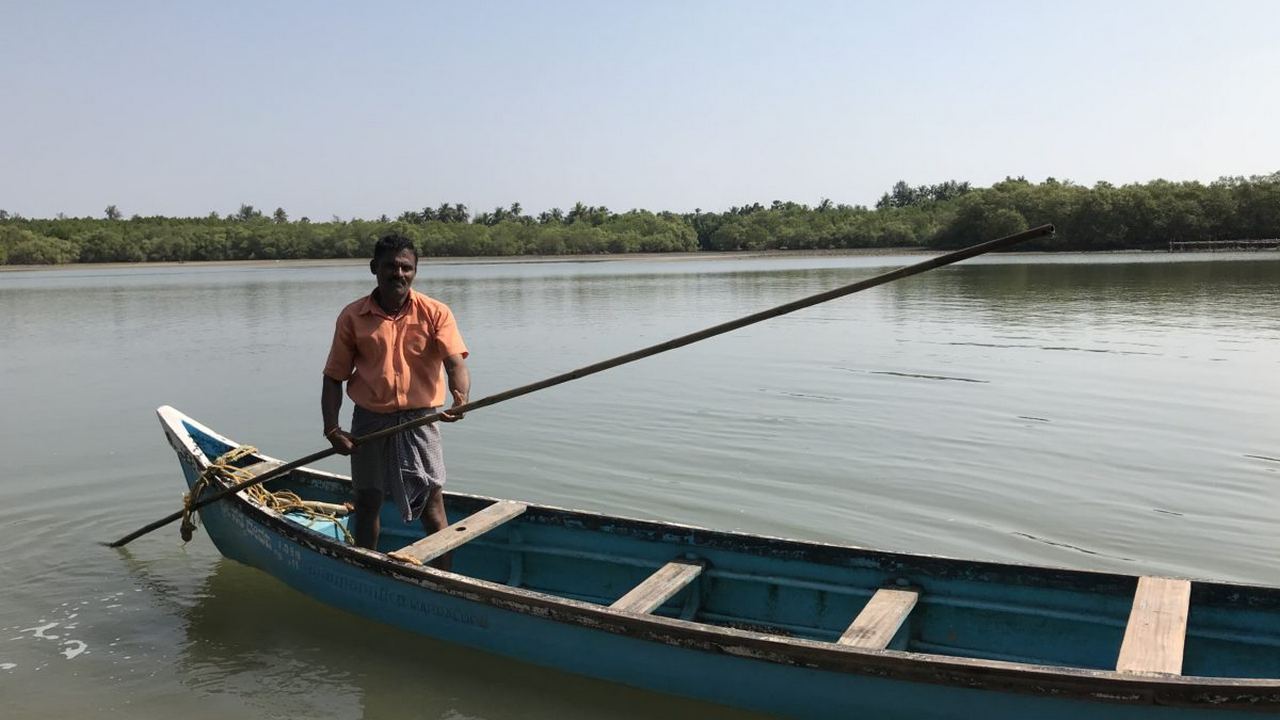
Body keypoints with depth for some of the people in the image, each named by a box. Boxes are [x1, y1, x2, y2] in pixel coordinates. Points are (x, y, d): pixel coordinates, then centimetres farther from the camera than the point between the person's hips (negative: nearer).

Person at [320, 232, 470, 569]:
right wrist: (332, 428, -7)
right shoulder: (352, 317, -1)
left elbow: (455, 363, -17)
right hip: (369, 420, 2)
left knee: (432, 503, -1)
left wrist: (460, 398, -38)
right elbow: (334, 377, 3)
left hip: (419, 418, -2)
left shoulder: (435, 313, -5)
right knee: (367, 502, 15)